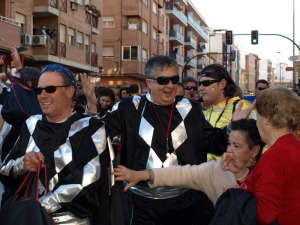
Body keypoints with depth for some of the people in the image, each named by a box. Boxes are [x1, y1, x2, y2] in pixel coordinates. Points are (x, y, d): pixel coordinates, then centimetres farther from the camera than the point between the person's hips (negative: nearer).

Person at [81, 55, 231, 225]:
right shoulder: (131, 108, -1)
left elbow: (215, 142, 7)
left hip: (185, 200, 2)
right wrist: (92, 106, -16)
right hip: (143, 202, -1)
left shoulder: (191, 109, 4)